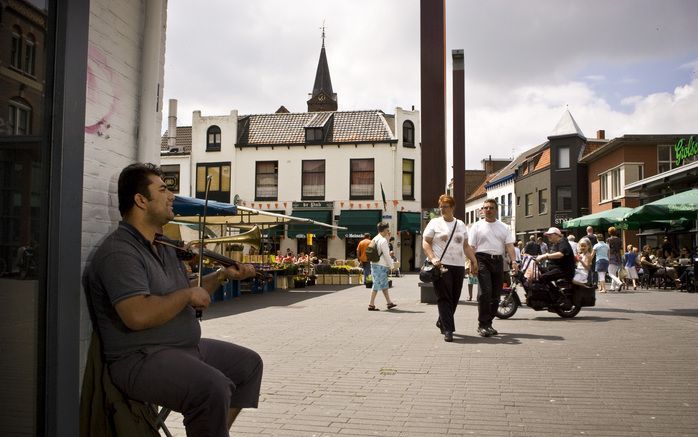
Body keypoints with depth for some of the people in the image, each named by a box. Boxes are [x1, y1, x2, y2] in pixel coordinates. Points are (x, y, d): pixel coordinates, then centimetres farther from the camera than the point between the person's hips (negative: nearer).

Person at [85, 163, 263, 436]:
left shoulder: (164, 247, 13)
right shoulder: (119, 252, -18)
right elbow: (138, 315, -31)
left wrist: (222, 275, 8)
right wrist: (187, 294, -18)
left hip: (187, 347, 10)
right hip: (140, 359, -10)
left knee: (249, 363, 16)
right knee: (213, 387, -32)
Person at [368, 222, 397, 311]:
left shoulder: (374, 239, 12)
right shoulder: (383, 240, -16)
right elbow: (386, 255, -16)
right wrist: (391, 266, -6)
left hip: (374, 264, 9)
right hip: (380, 266, -9)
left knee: (384, 284, 17)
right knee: (377, 285, -4)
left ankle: (389, 302, 25)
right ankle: (371, 305, 0)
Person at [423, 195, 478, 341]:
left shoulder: (461, 225, 17)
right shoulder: (434, 223, 5)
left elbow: (466, 246, 20)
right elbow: (425, 243, -1)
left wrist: (474, 261, 10)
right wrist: (432, 258, -16)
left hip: (459, 266, 5)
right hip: (441, 265, -4)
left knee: (454, 298, 8)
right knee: (444, 298, -9)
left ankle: (441, 322, 28)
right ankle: (448, 330, -8)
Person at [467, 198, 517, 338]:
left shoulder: (504, 227, 14)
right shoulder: (477, 226, 6)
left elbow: (509, 245, 5)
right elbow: (471, 247, 1)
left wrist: (513, 261, -10)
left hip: (498, 260, 4)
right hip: (482, 260, -4)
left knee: (496, 295, 6)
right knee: (485, 292, -16)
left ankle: (488, 323, 18)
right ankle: (482, 325, -10)